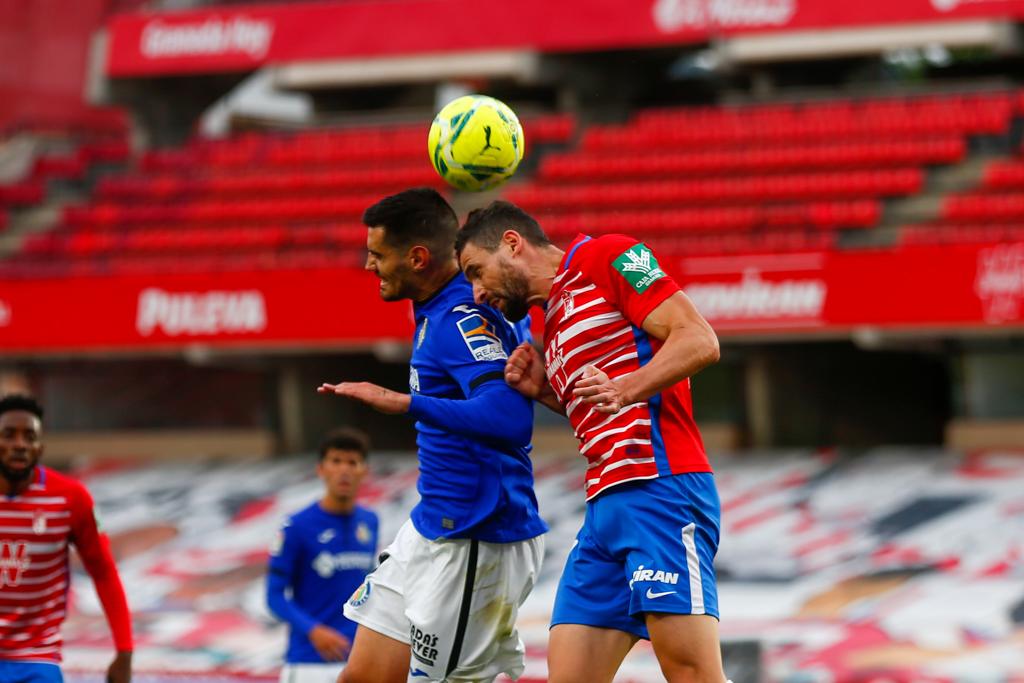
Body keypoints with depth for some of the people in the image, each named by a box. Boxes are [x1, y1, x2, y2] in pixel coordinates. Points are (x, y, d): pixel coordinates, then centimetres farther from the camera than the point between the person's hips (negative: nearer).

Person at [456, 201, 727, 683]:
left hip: (661, 487, -9)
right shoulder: (552, 327, 27)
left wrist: (624, 389, -22)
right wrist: (545, 393, 13)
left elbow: (699, 339, -9)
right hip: (604, 506, 9)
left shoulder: (605, 256, 2)